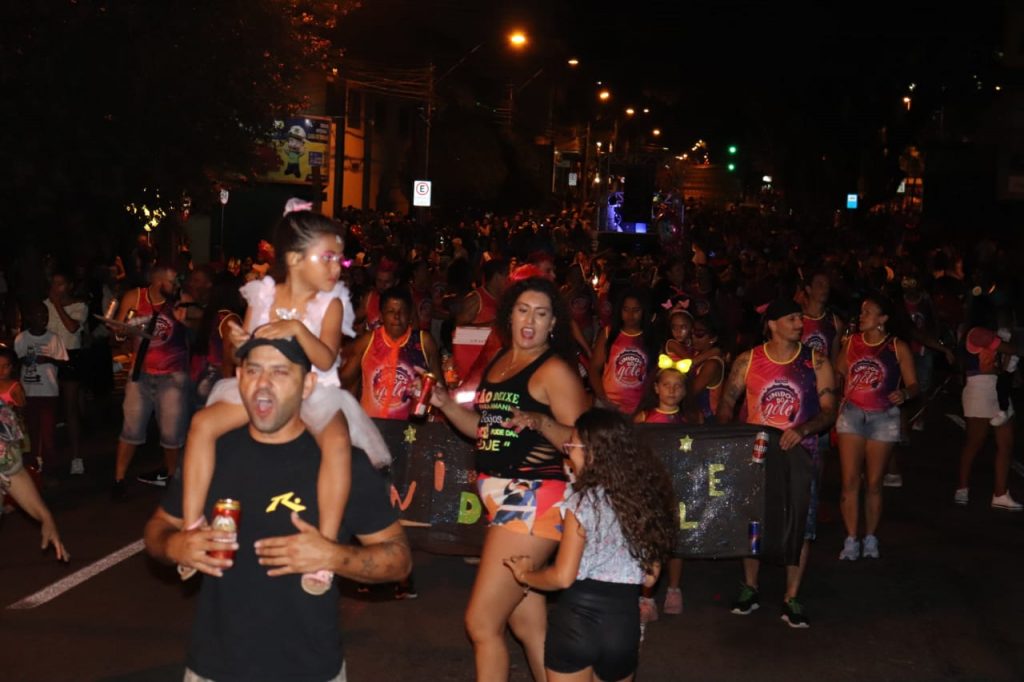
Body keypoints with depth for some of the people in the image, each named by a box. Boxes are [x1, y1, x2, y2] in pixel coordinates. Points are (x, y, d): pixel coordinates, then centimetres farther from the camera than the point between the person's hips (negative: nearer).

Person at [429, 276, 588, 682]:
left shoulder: (554, 369, -10)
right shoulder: (499, 361, 12)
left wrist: (540, 422, -30)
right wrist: (445, 404, 5)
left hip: (533, 500, -8)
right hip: (501, 498, 8)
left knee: (481, 623, -4)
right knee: (528, 624, 14)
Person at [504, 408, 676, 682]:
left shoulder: (584, 501, -12)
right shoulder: (646, 498, 3)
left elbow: (562, 577, -12)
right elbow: (650, 576, 10)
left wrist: (526, 575, 6)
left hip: (577, 619, -5)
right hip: (624, 621, 5)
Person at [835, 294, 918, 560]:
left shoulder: (898, 347, -2)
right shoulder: (851, 342, 7)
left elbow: (913, 385, -4)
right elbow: (837, 374, 17)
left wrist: (904, 394, -24)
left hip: (883, 418, -2)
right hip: (851, 415, 2)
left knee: (873, 483, 5)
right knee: (850, 481, -5)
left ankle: (870, 538, 19)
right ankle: (851, 540, 1)